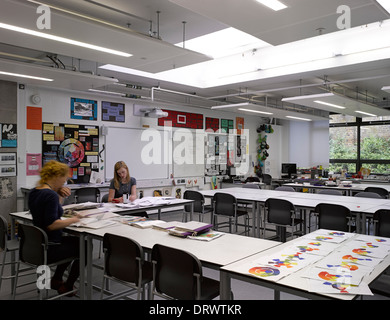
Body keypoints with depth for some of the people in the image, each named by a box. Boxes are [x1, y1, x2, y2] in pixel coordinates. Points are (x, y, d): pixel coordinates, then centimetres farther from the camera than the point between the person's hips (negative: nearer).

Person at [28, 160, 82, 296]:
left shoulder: (34, 192, 6)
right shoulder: (50, 195, -24)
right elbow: (51, 225, -30)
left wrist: (60, 195, 3)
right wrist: (73, 219, -17)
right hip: (48, 249, -9)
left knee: (76, 241, 27)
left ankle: (56, 280, 30)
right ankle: (67, 287, 20)